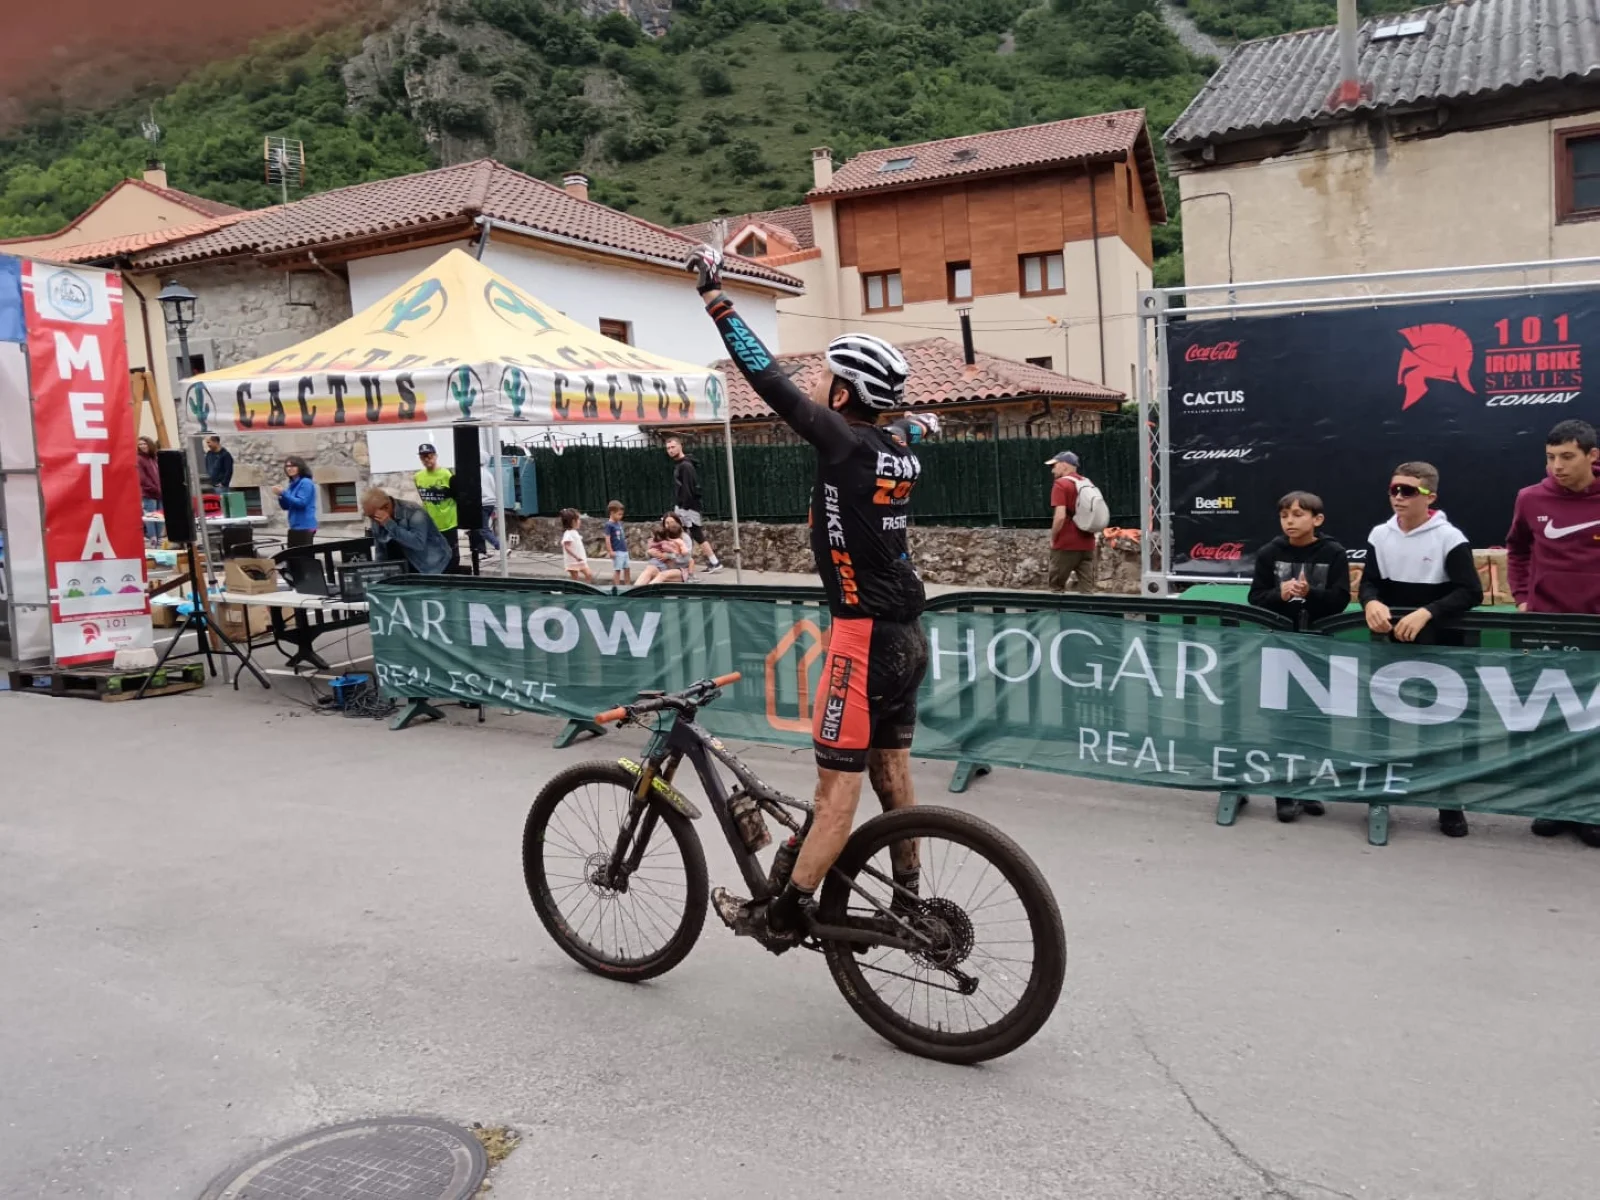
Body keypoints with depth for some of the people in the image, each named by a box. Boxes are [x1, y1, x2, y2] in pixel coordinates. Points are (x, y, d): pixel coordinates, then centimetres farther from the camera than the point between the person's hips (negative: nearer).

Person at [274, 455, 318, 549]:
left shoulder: (306, 483, -10)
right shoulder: (292, 484, 15)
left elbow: (301, 503, -19)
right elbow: (286, 507, 17)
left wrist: (284, 493, -16)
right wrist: (280, 496, -2)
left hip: (305, 527, -9)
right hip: (294, 527, 9)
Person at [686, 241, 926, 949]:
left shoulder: (845, 443, -15)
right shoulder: (899, 455, 7)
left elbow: (770, 381, -15)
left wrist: (715, 298, -8)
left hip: (864, 636, -9)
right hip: (906, 632, 9)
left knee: (838, 779, -4)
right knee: (890, 767, 18)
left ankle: (784, 914, 6)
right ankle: (908, 897, 28)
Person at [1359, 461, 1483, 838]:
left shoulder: (1449, 538, -12)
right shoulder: (1380, 535, 1)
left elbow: (1470, 592, -18)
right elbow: (1369, 583, -1)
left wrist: (1425, 613, -32)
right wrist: (1372, 603, -25)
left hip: (1439, 646, -4)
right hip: (1391, 643, 4)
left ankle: (1450, 804, 19)